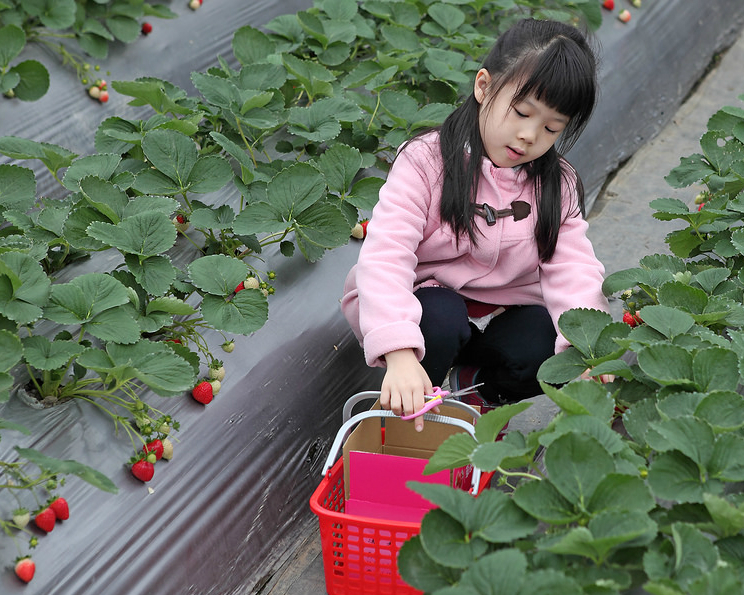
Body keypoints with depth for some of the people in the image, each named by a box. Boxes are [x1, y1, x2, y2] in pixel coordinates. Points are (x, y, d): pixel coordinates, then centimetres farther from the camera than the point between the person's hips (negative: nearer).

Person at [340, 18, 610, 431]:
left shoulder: (556, 184, -2)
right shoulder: (426, 161, -17)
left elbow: (573, 270, -14)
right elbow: (385, 257, -29)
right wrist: (400, 354, -44)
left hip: (503, 315, 4)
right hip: (424, 299, -3)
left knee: (543, 349, -25)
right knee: (440, 317, -36)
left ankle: (476, 389, 8)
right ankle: (406, 412, -5)